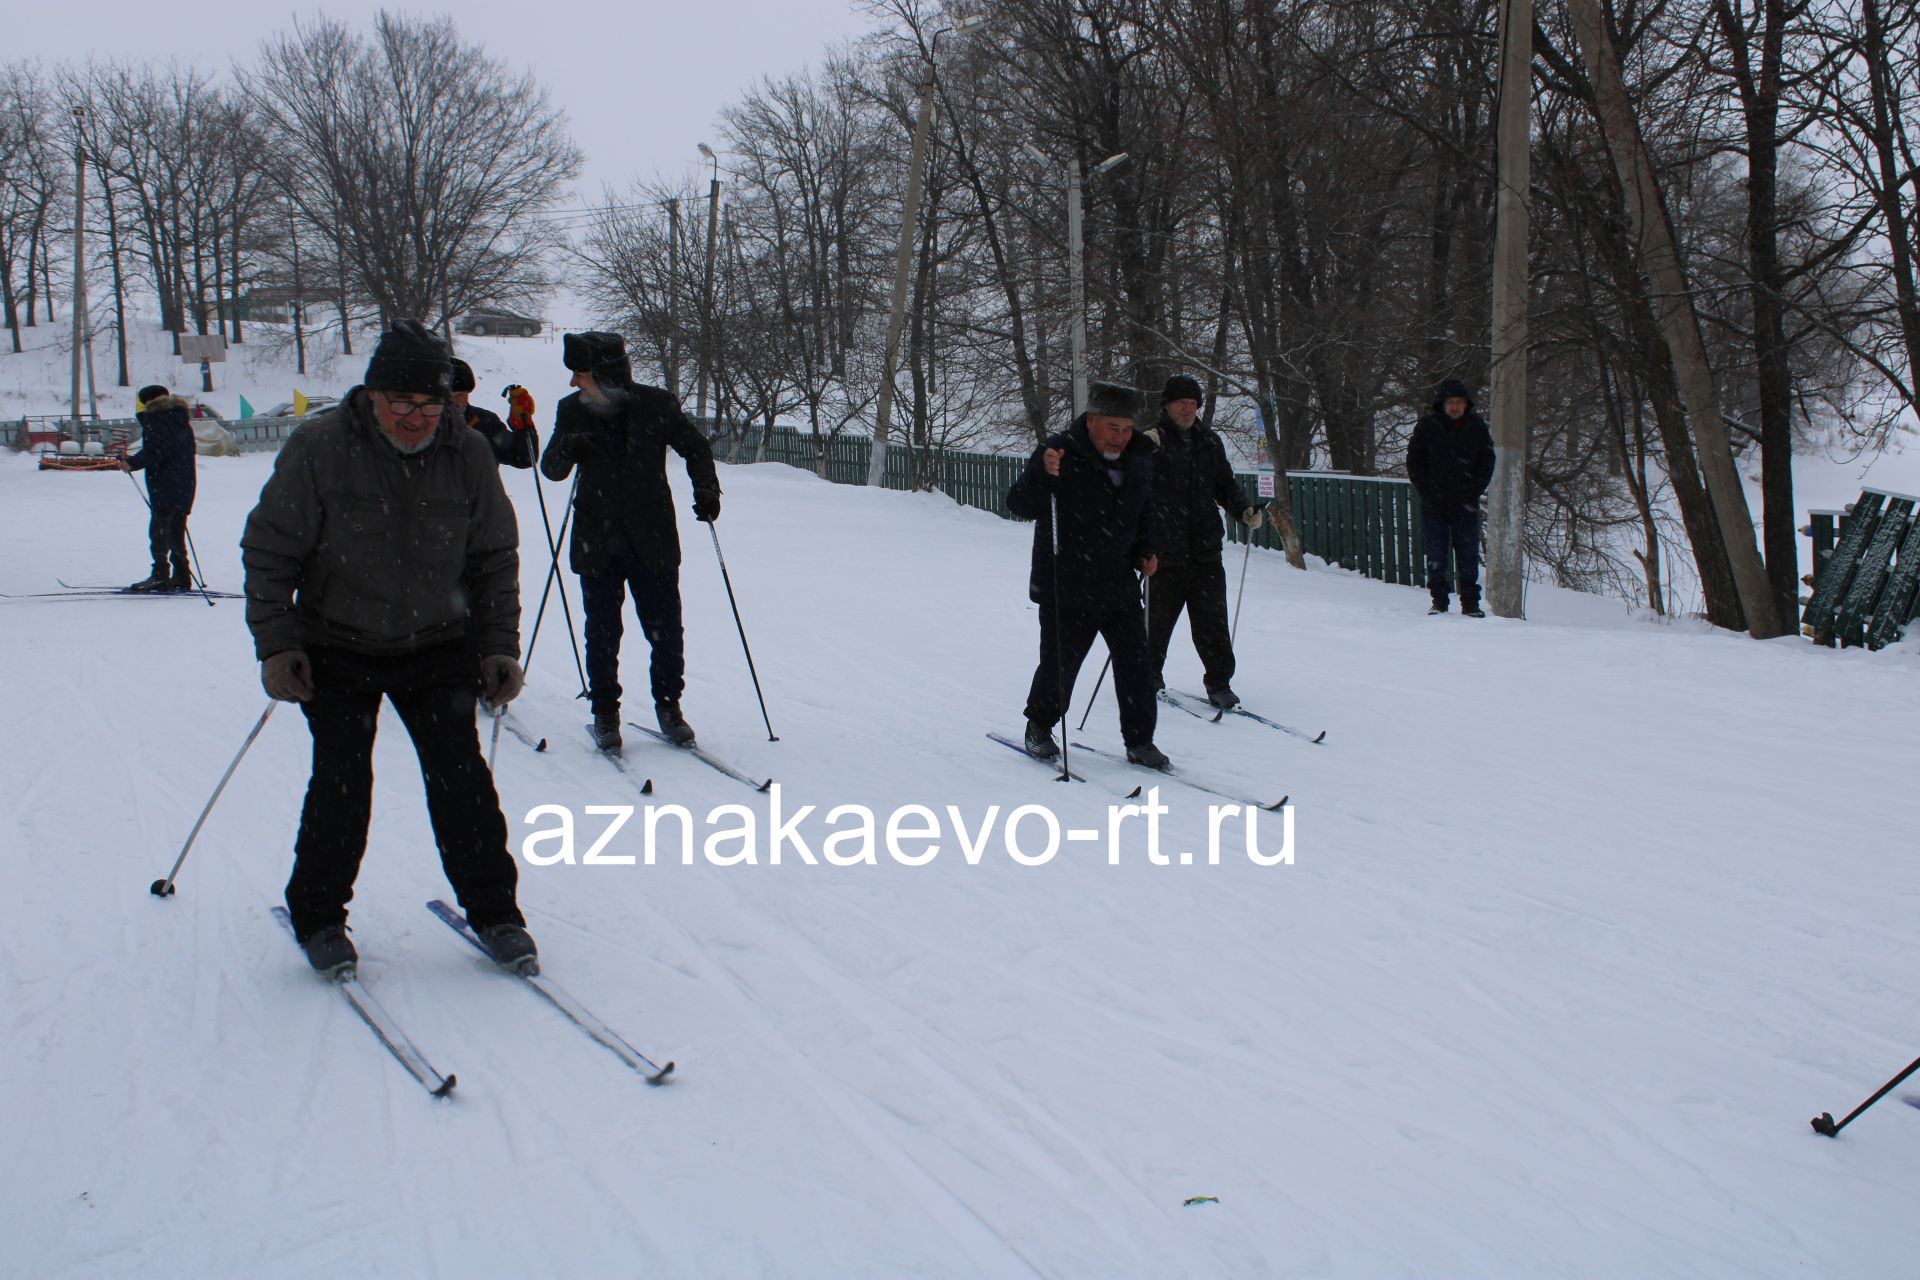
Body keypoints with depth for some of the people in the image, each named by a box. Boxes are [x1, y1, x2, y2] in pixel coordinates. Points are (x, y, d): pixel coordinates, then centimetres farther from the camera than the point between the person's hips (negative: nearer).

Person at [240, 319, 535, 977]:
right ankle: (317, 917, 14)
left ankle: (494, 911, 8)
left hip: (437, 645, 2)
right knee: (341, 780, -7)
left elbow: (496, 557, 6)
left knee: (460, 773, -6)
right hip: (336, 648, -1)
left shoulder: (469, 455, -5)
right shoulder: (318, 447, -12)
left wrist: (499, 646, 1)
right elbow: (268, 550, -6)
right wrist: (275, 645, -11)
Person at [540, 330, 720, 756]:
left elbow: (695, 448, 9)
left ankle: (668, 705, 21)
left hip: (653, 542, -1)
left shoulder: (656, 405, -6)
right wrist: (567, 450, -19)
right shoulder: (573, 410, 0)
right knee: (602, 634, 6)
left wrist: (706, 489, -6)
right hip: (598, 545, 1)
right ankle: (605, 713, 20)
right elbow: (551, 468, 3)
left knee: (666, 630, 3)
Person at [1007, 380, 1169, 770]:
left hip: (1120, 588, 5)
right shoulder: (1060, 452, -14)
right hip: (1067, 589, -5)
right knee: (1059, 667, 4)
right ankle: (1039, 728, 29)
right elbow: (1019, 504, -20)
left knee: (1136, 665, 3)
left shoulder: (1140, 457, 6)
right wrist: (1043, 475, -39)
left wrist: (1145, 550, 6)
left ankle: (1139, 741, 16)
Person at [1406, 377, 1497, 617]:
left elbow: (1487, 463, 8)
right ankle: (1439, 602, 11)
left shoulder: (1477, 427, 2)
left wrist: (1473, 492, -2)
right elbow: (1414, 462, 4)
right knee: (1436, 557, 2)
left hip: (1465, 506, 1)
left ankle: (1470, 603, 9)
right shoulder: (1426, 425, -1)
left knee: (1468, 557, 3)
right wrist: (1427, 491, -5)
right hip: (1434, 506, 0)